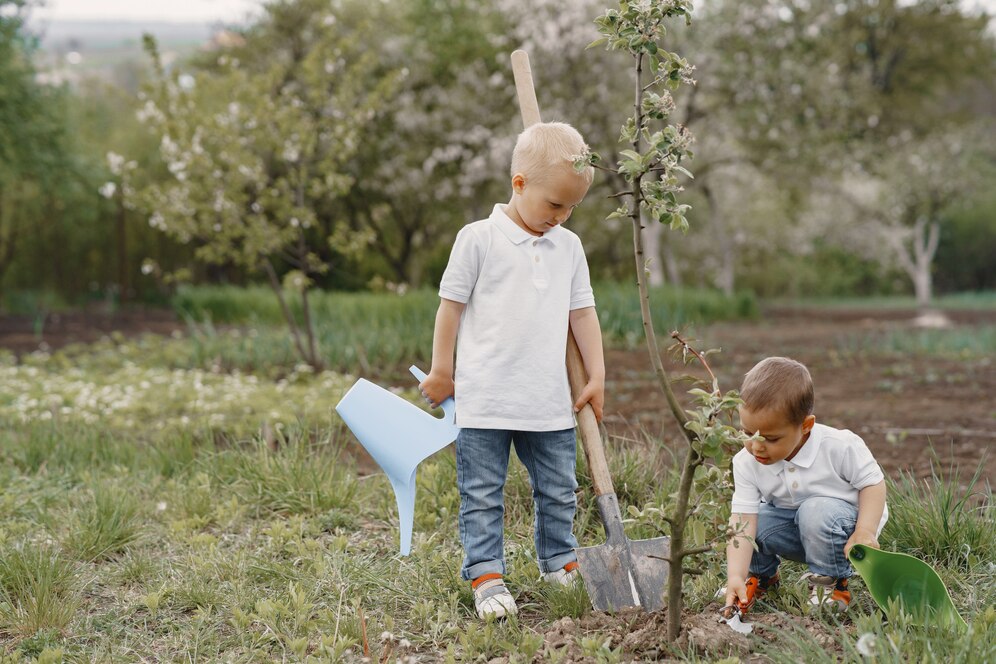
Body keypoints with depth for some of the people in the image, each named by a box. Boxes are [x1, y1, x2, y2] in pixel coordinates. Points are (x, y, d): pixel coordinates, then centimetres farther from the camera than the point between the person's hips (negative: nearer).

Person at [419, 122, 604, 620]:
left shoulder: (569, 247, 7)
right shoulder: (479, 238, -8)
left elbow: (582, 312, 12)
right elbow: (451, 304, -3)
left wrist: (596, 375, 10)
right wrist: (441, 372, 0)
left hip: (550, 403, 5)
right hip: (484, 401, -4)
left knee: (558, 492, 15)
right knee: (482, 496, 2)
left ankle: (558, 560, 32)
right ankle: (486, 576, 11)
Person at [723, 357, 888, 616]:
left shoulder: (839, 446, -27)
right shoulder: (746, 463, -19)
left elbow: (872, 482, -16)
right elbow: (743, 520, -25)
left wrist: (865, 532, -31)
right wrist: (735, 575, -37)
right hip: (790, 524, 4)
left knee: (816, 511, -34)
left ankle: (831, 583, -11)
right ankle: (761, 576, 10)